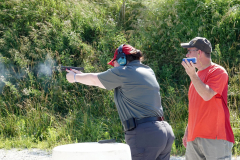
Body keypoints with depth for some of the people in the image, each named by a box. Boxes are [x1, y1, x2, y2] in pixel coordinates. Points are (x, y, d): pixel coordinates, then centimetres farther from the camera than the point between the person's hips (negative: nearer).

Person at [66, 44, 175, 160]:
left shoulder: (123, 72, -6)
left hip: (146, 134, -8)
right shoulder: (148, 71, 18)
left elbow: (94, 80, 11)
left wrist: (75, 77, 30)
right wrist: (81, 74, 35)